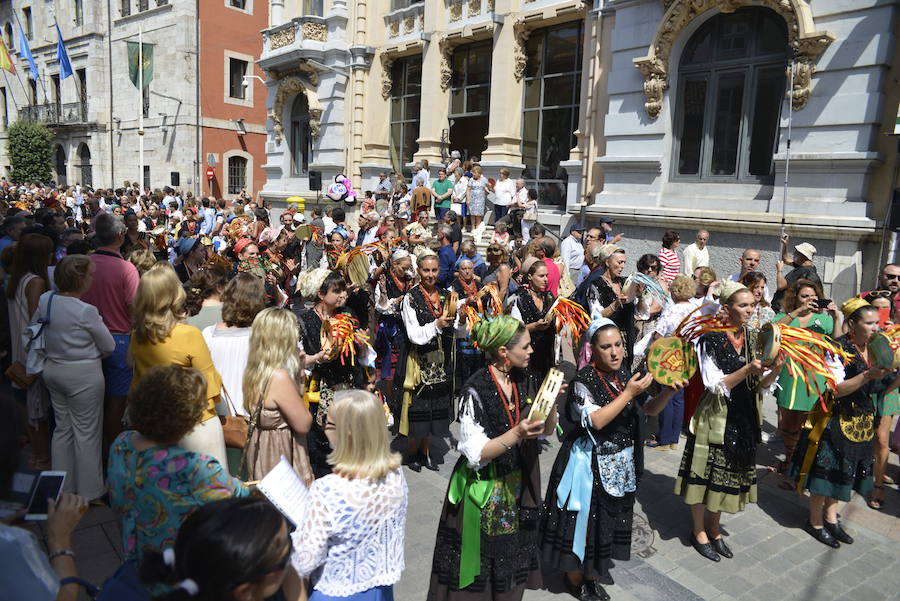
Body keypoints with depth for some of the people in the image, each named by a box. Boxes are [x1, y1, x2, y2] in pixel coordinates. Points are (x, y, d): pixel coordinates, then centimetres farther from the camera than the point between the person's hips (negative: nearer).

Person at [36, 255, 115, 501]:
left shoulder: (44, 300, -3)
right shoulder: (86, 311, -22)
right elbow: (109, 346, -12)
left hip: (53, 369, 7)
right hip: (83, 374, -7)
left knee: (62, 428, 19)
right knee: (87, 432, 4)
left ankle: (62, 488, 31)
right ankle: (90, 491, 16)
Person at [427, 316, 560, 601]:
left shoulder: (526, 381, -2)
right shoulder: (476, 392, -21)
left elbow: (548, 429, 4)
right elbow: (475, 454, -21)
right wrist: (516, 435, -33)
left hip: (518, 486, 6)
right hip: (483, 491, -5)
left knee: (513, 558, 17)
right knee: (481, 563, 9)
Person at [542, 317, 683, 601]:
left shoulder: (625, 374, 0)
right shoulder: (584, 380, -19)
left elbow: (650, 409, 5)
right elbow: (596, 421, -27)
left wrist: (669, 390, -13)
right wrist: (629, 393, -28)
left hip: (622, 463, 6)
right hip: (591, 463, -6)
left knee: (611, 518, 17)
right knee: (586, 519, 6)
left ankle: (592, 572, 39)